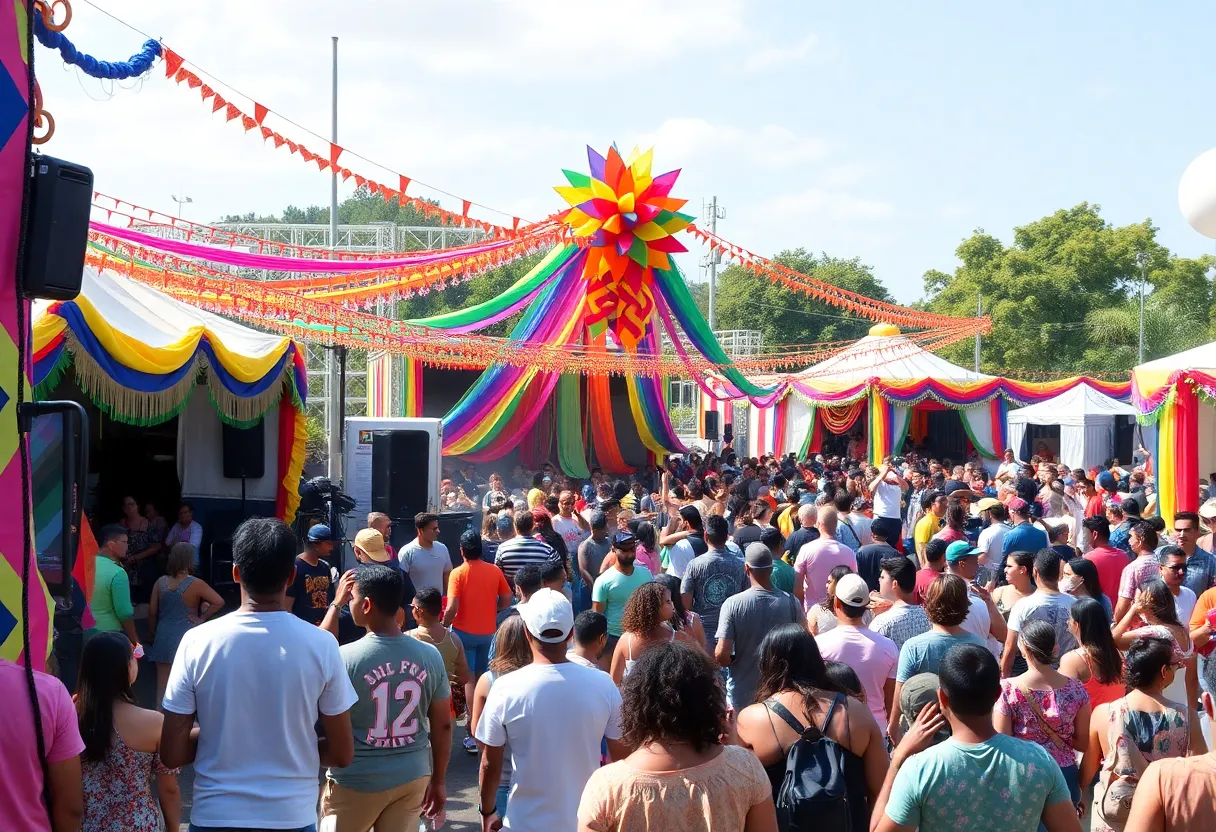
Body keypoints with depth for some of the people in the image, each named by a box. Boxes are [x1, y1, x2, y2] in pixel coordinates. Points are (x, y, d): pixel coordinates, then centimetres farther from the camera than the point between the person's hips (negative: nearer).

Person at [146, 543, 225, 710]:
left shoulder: (160, 582, -2)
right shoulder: (196, 584, -13)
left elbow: (152, 611, 2)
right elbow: (219, 602, -19)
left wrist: (152, 634, 15)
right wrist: (202, 618, -7)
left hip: (164, 638, 3)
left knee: (163, 684, 10)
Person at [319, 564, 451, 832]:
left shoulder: (344, 659, -20)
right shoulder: (430, 656, -6)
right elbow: (442, 726, 2)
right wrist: (439, 781, 12)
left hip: (356, 782, -3)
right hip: (413, 778, 3)